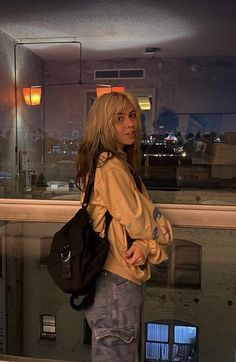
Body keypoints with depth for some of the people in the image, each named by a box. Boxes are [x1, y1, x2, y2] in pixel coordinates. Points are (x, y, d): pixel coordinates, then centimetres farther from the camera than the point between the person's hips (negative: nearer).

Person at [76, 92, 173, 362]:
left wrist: (145, 245, -12)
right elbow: (138, 222, -18)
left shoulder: (121, 162, 11)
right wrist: (162, 233, 2)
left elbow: (134, 220, 7)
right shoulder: (112, 167, -20)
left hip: (110, 276, 10)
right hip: (116, 280, -10)